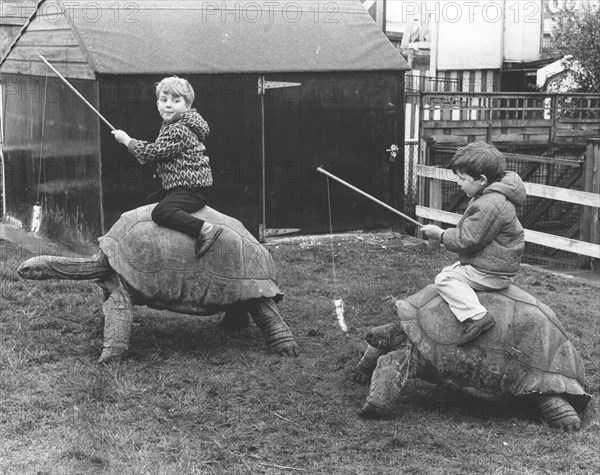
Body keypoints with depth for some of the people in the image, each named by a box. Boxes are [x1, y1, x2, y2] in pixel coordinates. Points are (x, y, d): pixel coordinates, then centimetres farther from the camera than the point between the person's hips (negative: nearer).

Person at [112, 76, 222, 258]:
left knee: (161, 212, -28)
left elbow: (153, 152, -17)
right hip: (178, 187, 11)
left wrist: (127, 140, -4)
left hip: (192, 188, -11)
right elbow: (159, 154, 27)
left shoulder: (180, 130, -17)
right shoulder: (171, 126, 17)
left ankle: (206, 229, -35)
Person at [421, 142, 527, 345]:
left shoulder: (489, 206, -26)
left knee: (445, 279, -12)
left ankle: (475, 316, -24)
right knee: (448, 270, 20)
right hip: (498, 265, 11)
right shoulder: (492, 195, 8)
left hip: (492, 273, -11)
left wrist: (440, 234, -11)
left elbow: (467, 240, -23)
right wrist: (448, 233, 13)